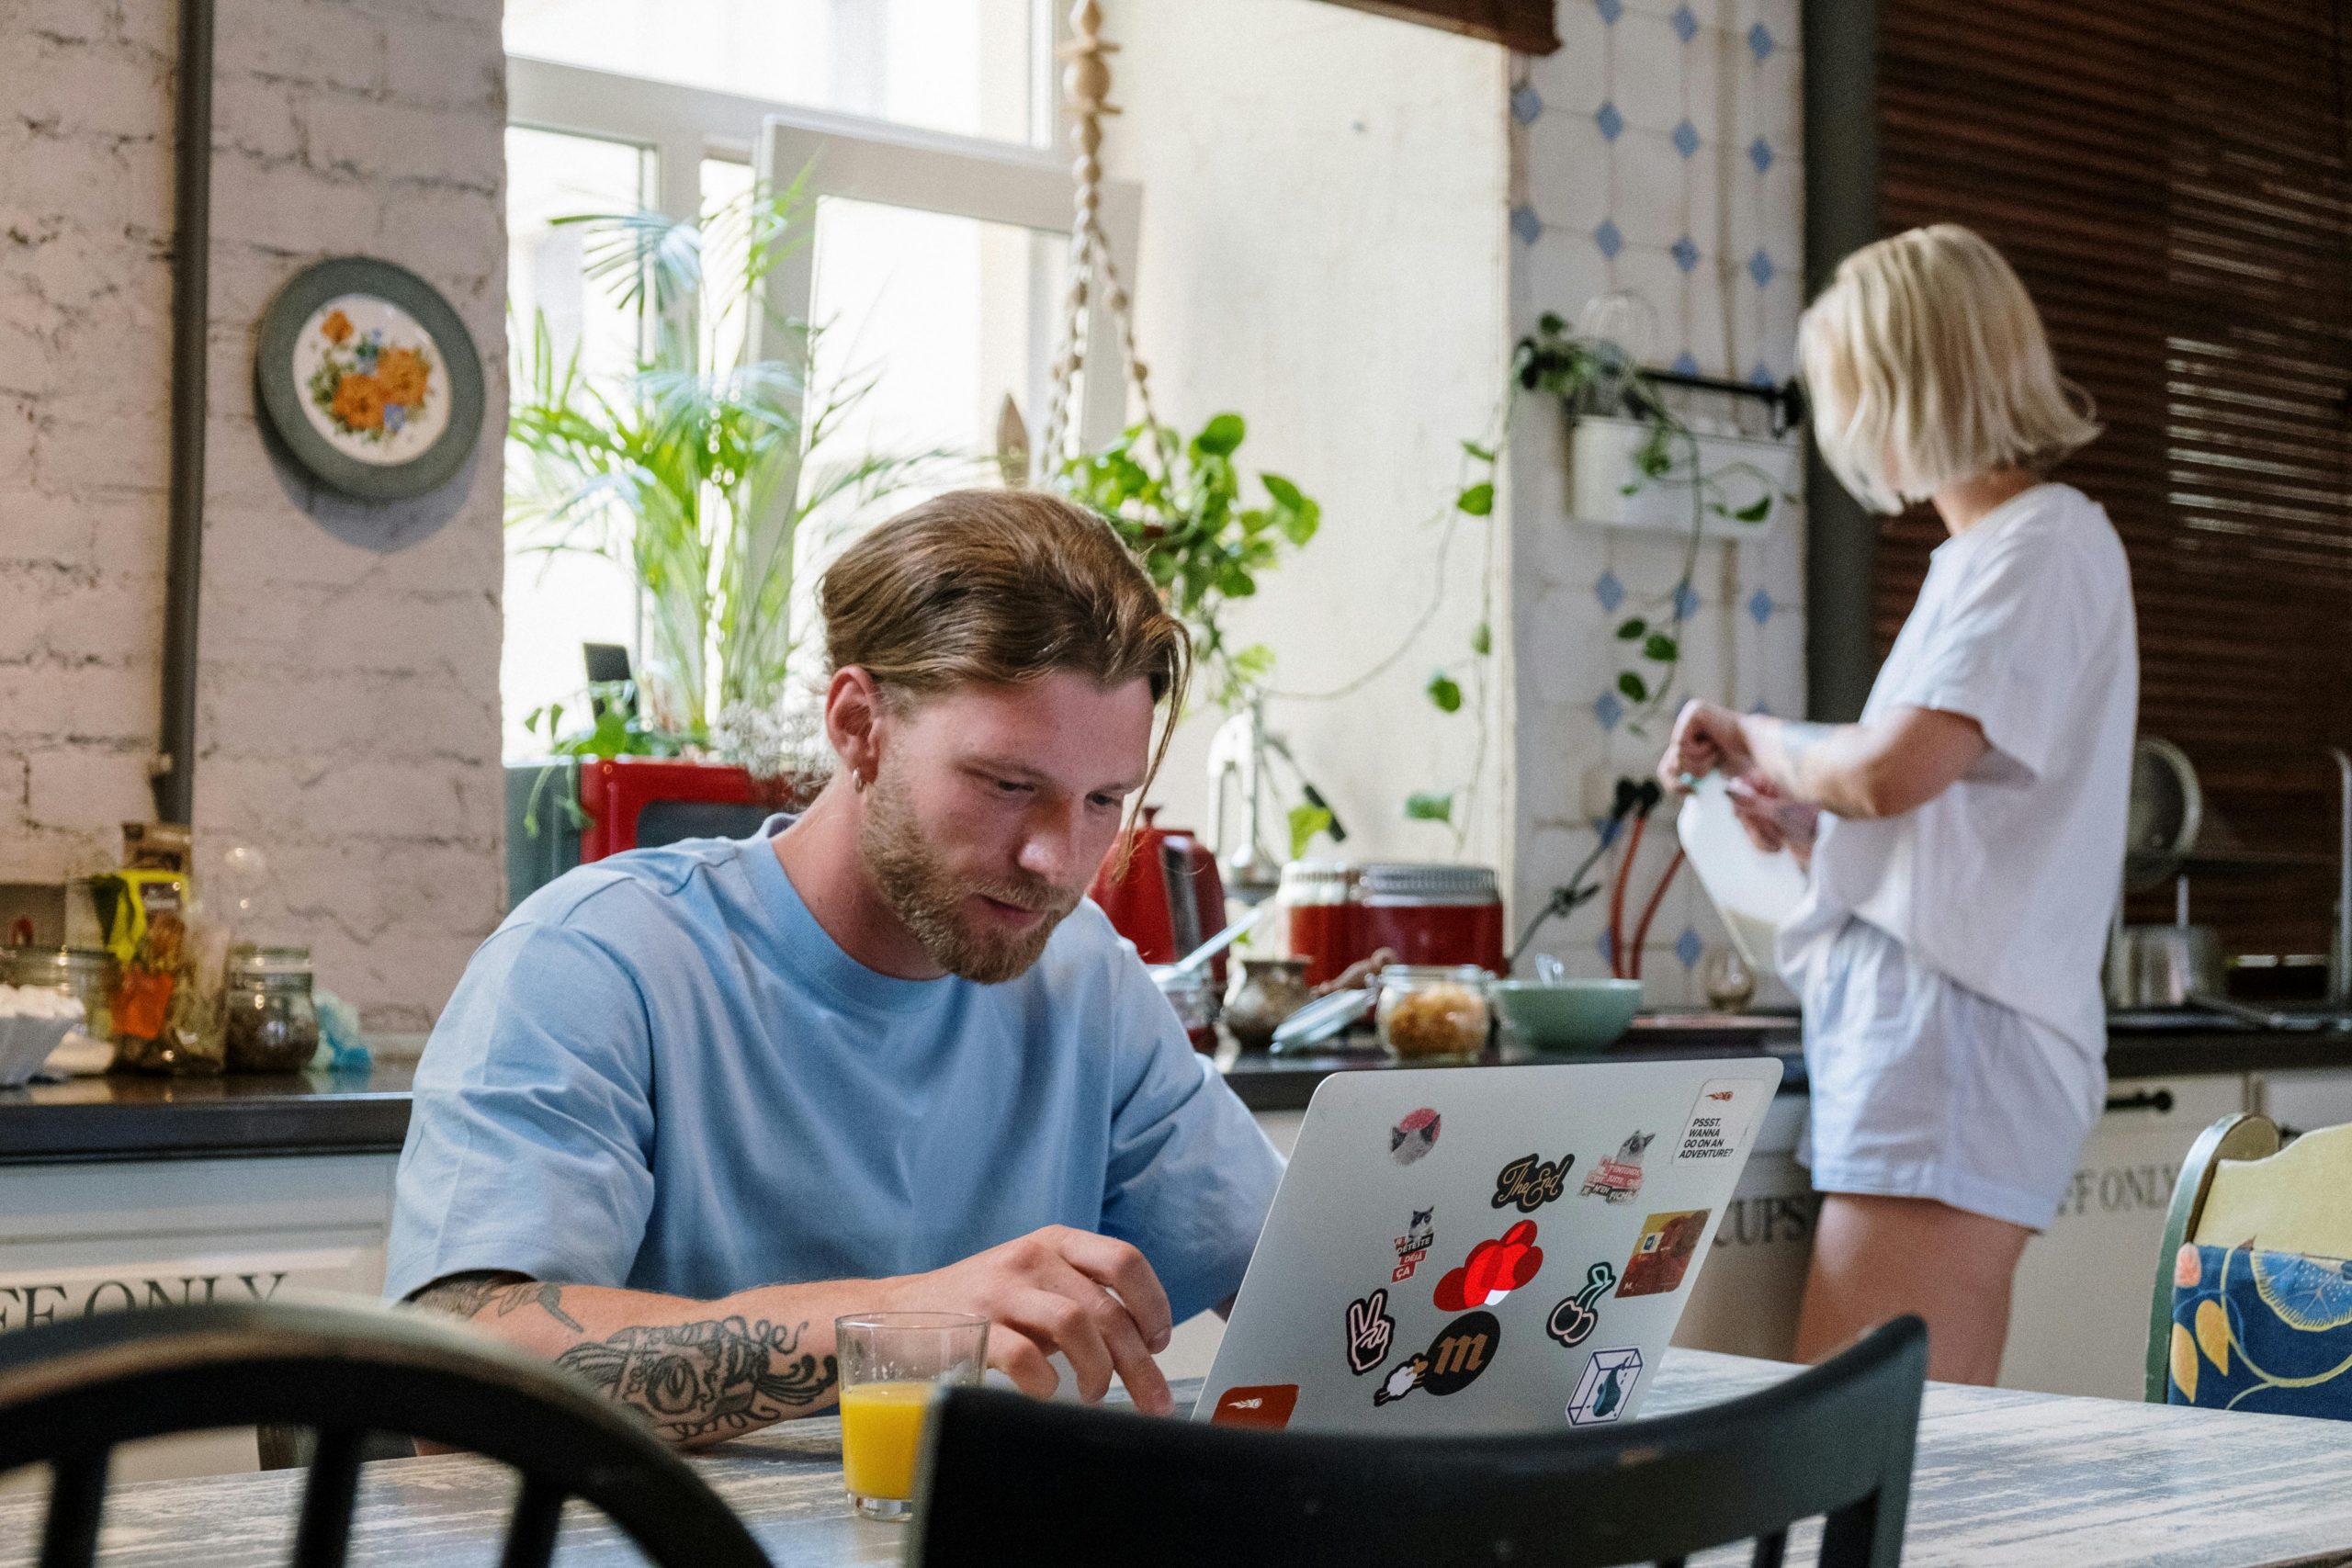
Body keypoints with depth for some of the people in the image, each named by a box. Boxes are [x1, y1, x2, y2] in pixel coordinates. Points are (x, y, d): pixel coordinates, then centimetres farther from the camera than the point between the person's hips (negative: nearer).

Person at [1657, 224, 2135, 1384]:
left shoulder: (2050, 543, -7)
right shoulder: (1988, 551, 22)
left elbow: (1891, 771, -20)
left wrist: (1761, 741, -1)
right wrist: (1808, 825, 12)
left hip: (1958, 1033, -9)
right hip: (1920, 1038, 9)